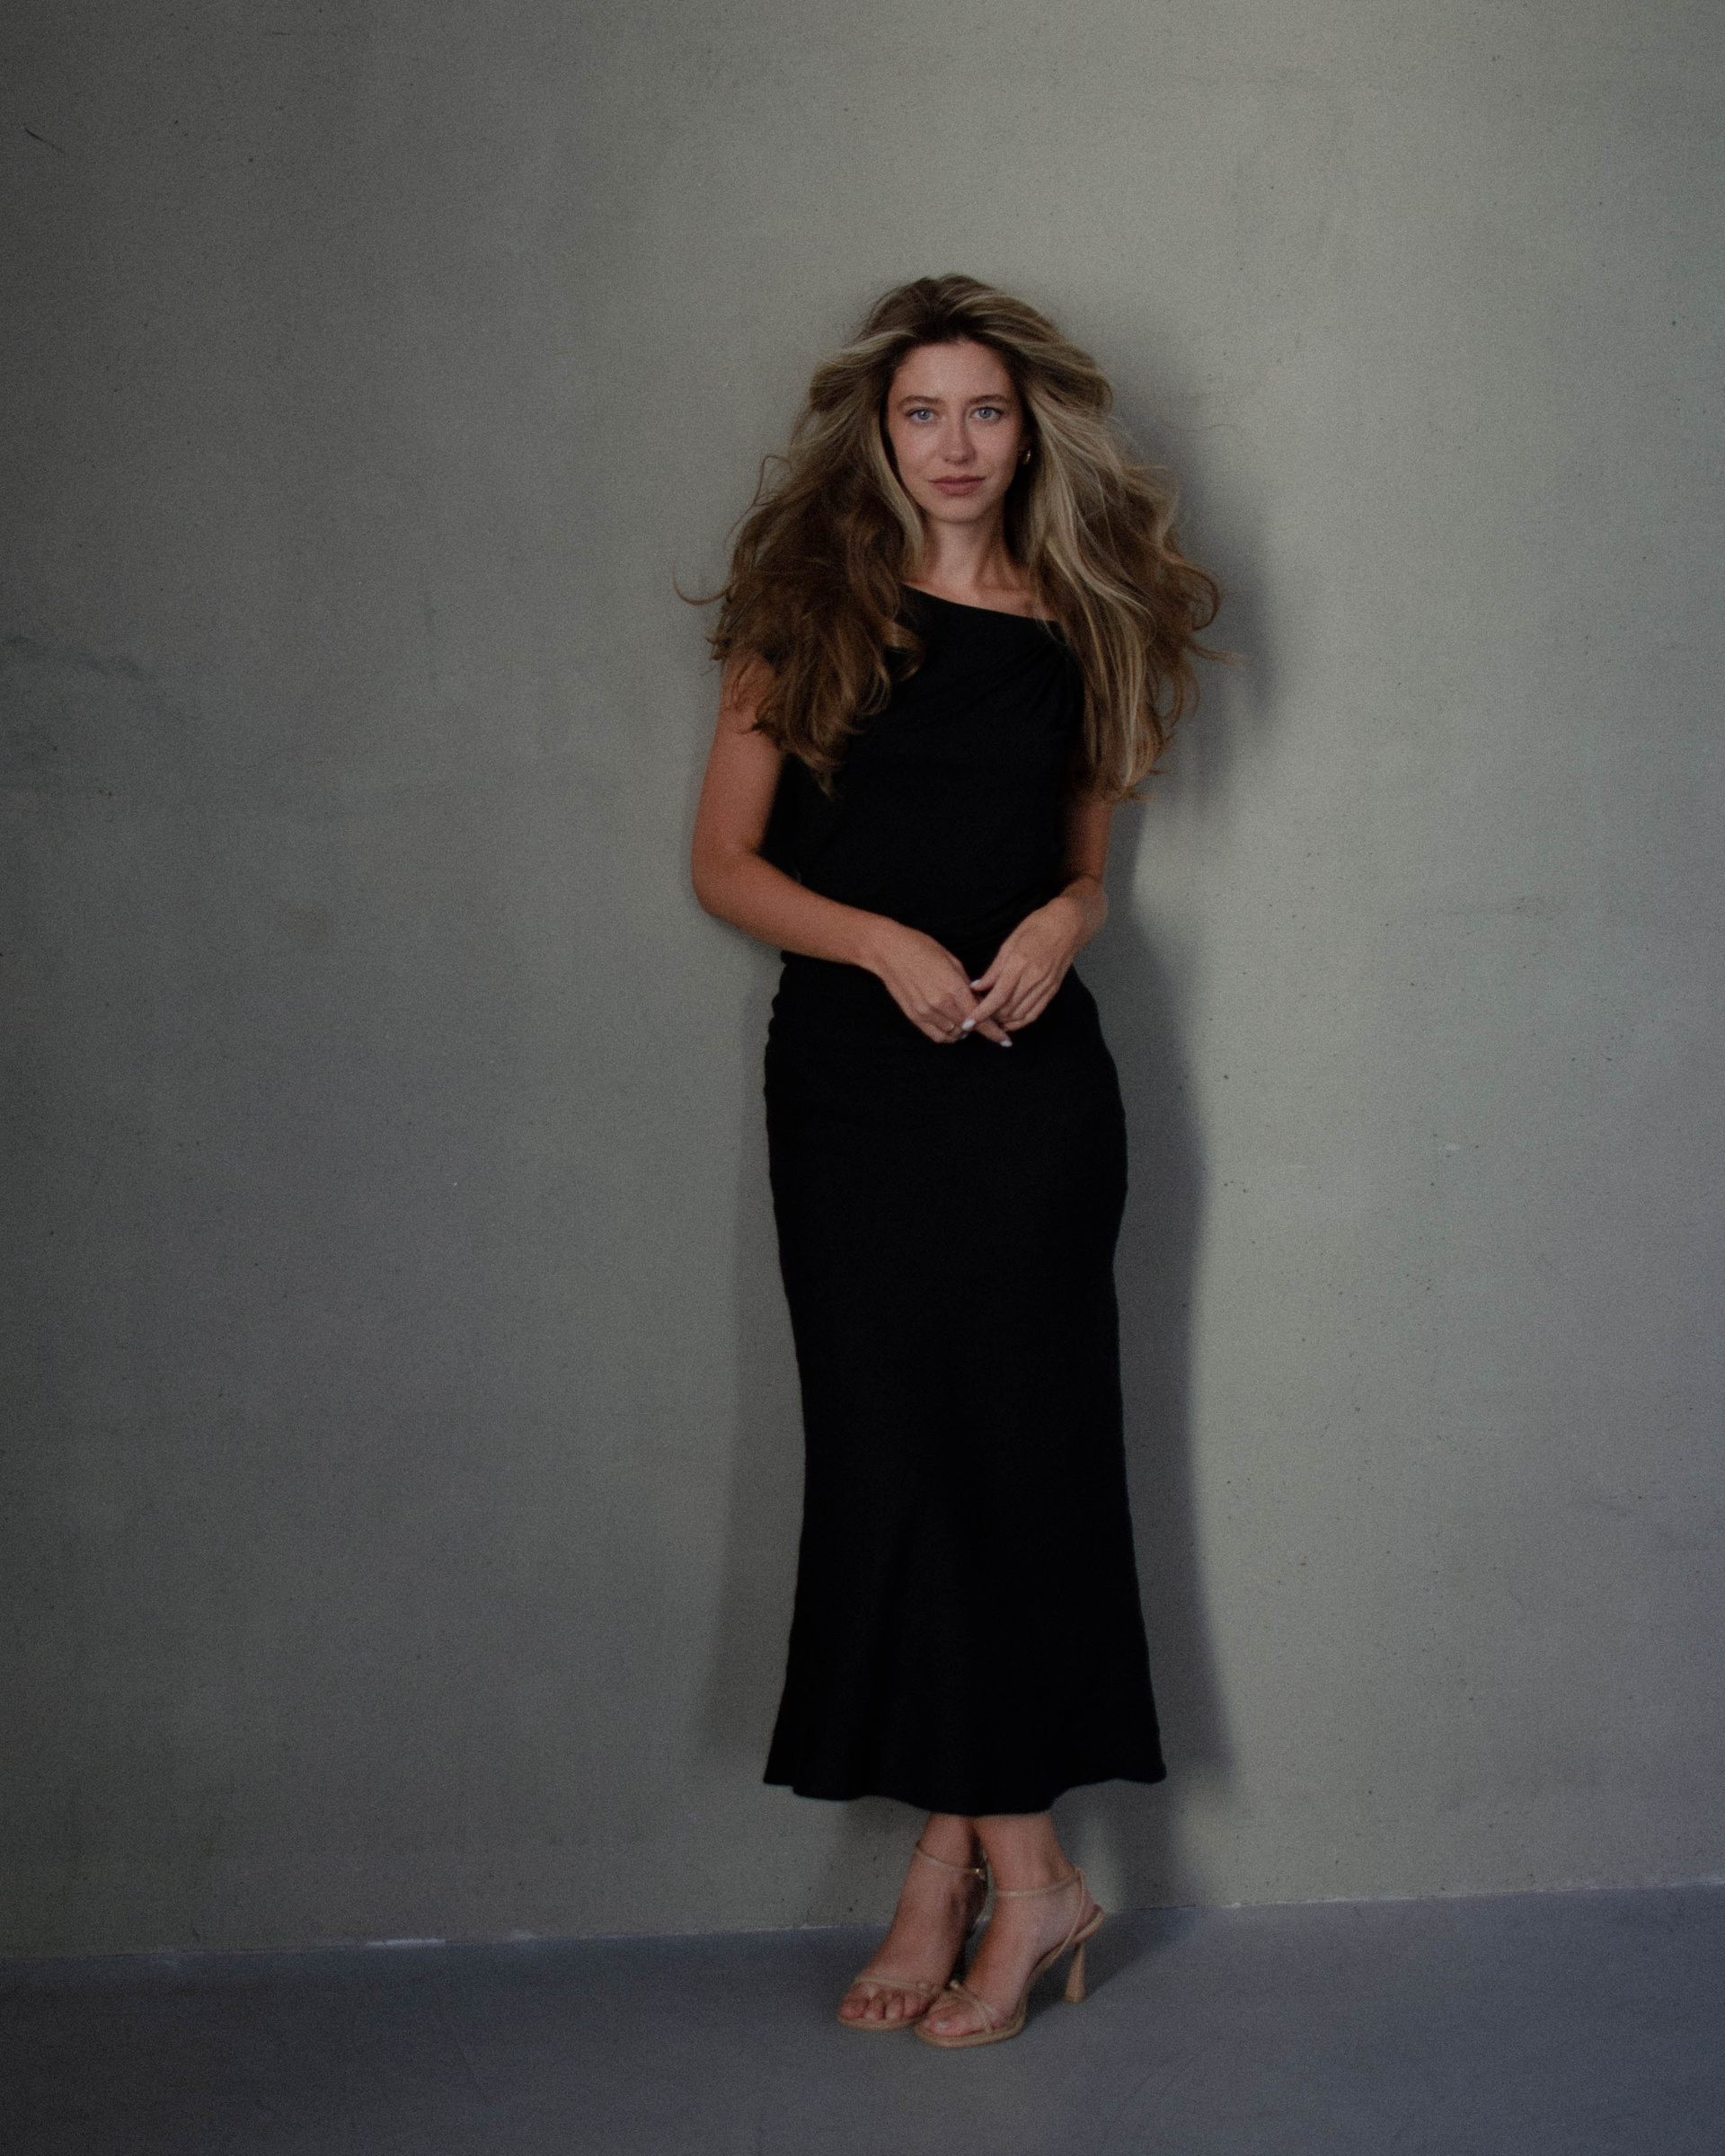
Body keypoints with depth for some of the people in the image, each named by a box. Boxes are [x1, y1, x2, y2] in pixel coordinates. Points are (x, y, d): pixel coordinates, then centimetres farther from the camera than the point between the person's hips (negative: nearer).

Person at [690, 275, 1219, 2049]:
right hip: (847, 1078, 0)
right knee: (895, 1454, 0)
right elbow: (724, 861, 2)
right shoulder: (809, 610, 4)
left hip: (1029, 1082, 1)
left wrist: (1063, 922, -6)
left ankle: (954, 1859, 10)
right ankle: (1020, 1871, 11)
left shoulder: (1074, 626, 8)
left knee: (1012, 1443, 0)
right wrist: (883, 943, -14)